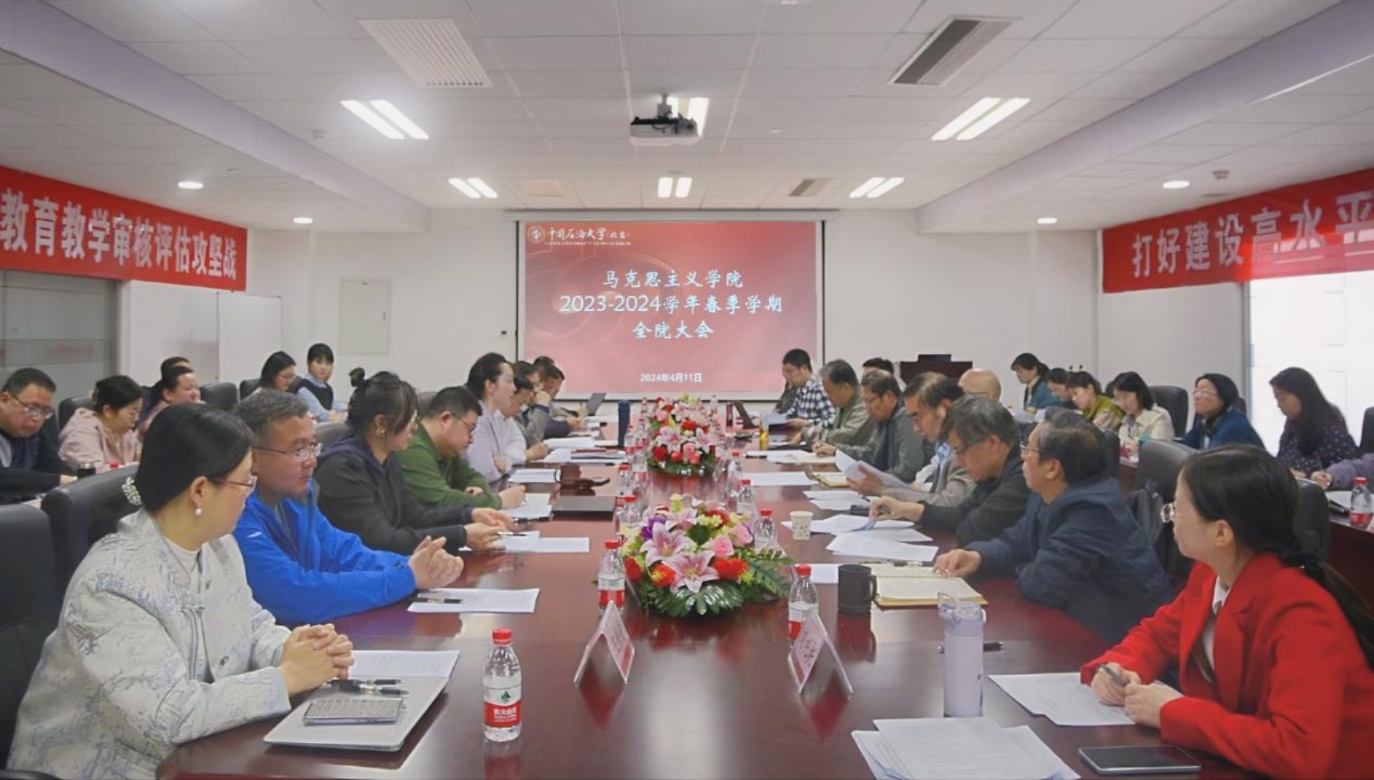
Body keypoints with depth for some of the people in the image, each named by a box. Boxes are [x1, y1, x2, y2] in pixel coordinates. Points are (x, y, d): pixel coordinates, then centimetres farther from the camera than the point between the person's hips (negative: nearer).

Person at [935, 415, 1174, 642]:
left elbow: (1043, 585, -32)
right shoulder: (1049, 496, 4)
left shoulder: (1091, 511, -30)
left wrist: (1019, 573, -8)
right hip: (1085, 621, 9)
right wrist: (978, 556, -10)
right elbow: (1015, 543, 12)